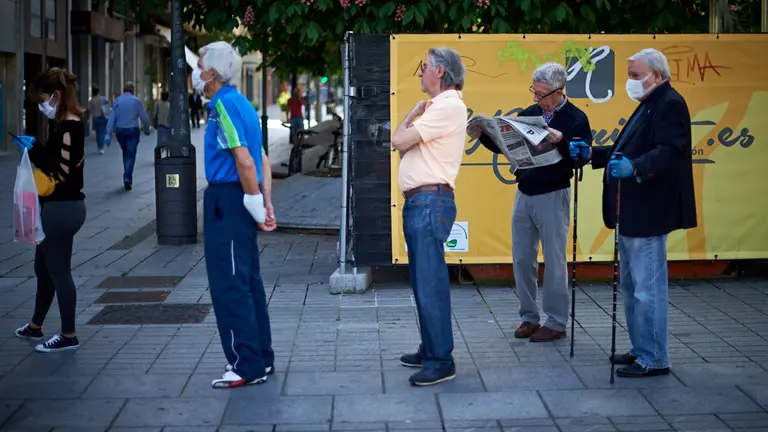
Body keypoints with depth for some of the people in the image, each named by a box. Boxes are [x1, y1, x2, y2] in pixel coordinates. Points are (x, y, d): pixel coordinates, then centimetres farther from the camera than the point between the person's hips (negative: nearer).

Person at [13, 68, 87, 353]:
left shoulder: (69, 128, -19)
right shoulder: (69, 124, 12)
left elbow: (62, 172, -23)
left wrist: (33, 151, -14)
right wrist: (35, 147, 4)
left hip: (62, 209, -10)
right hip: (58, 207, 10)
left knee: (59, 271, 0)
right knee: (44, 269, 20)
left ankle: (68, 336, 10)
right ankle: (35, 326, 34)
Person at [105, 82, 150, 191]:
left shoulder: (117, 101, 3)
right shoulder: (137, 101, -3)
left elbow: (112, 118, -2)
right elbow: (144, 117, -1)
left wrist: (108, 134, -4)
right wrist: (146, 130, 16)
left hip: (120, 131, 3)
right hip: (132, 130, -3)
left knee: (125, 153, 21)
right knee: (131, 155, -1)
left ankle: (127, 177, 24)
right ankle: (127, 177, -18)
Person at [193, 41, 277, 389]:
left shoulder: (225, 105, -14)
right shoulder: (240, 103, 16)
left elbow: (244, 161, -22)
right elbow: (262, 160, 17)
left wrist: (257, 209, -17)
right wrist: (267, 204, 14)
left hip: (228, 200, -10)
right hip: (239, 200, 10)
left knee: (229, 285, -6)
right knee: (248, 282, 13)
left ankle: (247, 366, -3)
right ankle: (261, 360, 20)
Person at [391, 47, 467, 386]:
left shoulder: (448, 105, -12)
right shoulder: (437, 107, 22)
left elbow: (398, 141, -16)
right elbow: (404, 149, 19)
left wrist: (411, 117, 2)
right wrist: (413, 118, 6)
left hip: (430, 202, -11)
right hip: (419, 203, 11)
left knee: (431, 284, -10)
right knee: (424, 282, 15)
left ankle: (441, 361, -7)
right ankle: (429, 351, 23)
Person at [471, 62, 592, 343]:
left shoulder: (576, 119, -9)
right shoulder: (529, 113, 7)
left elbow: (580, 159, -19)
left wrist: (560, 141, -34)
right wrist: (482, 134, -7)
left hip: (553, 197, -5)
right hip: (523, 195, 6)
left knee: (554, 262, 2)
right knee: (522, 260, 9)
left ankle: (556, 323, 11)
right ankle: (529, 317, 20)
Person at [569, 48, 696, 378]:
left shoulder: (669, 104, -13)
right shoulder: (649, 105, 20)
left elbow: (670, 151, -26)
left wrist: (634, 168, -40)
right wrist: (592, 154, 12)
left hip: (647, 214, -11)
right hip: (632, 214, 11)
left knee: (647, 289, -7)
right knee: (631, 286, 17)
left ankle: (654, 360, -1)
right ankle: (641, 350, 26)